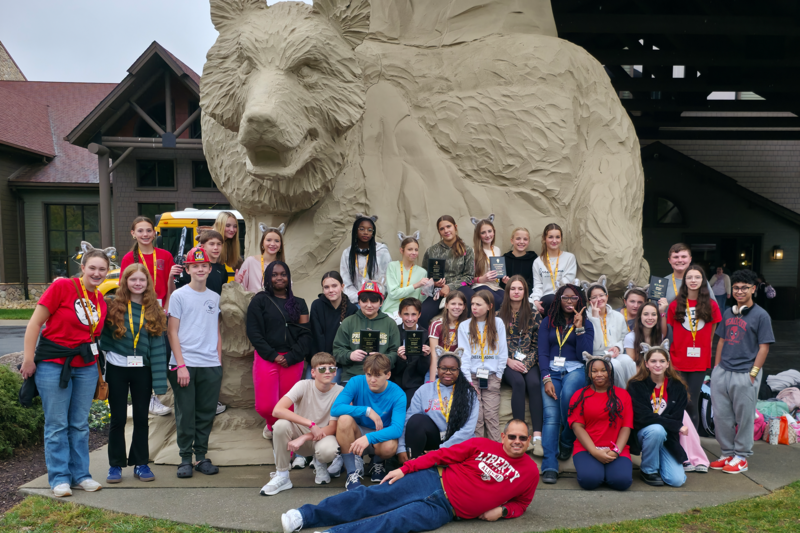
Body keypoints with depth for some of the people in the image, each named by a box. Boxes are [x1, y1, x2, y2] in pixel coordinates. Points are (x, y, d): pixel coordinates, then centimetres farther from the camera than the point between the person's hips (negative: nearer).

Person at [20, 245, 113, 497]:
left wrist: (96, 366, 12)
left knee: (80, 424, 11)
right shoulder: (62, 286, -11)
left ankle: (80, 474, 21)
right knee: (57, 425, 2)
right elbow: (35, 323, -10)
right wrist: (28, 359, -12)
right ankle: (59, 478, 13)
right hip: (53, 364, -5)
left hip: (85, 367, 5)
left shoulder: (100, 301, 6)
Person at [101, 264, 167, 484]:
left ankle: (141, 464, 21)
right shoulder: (114, 306, -1)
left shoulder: (153, 310, 3)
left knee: (141, 418, 9)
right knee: (118, 419, 7)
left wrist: (159, 379, -6)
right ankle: (116, 465, 19)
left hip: (142, 369, 1)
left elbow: (157, 345, -1)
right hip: (117, 368, -1)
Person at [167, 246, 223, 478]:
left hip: (211, 366, 4)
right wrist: (180, 365, -10)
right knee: (185, 414, 1)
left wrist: (219, 362, 11)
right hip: (185, 364, -3)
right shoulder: (179, 295, 0)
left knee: (207, 414, 7)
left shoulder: (215, 298, 13)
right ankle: (186, 458, 12)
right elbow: (172, 332, -3)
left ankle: (202, 456, 18)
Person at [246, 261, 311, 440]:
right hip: (266, 359, -1)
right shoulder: (260, 301, 7)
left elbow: (305, 333, 6)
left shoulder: (299, 303, 13)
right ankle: (272, 425, 27)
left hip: (293, 361, 2)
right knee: (265, 407, -6)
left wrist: (291, 357, -8)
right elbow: (253, 332, -1)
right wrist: (272, 355, -10)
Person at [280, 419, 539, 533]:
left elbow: (521, 502, 18)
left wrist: (501, 510, -4)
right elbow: (444, 455, 2)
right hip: (433, 481, 1)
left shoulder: (529, 472, 5)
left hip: (445, 509, 0)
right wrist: (405, 469, -4)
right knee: (373, 498, -11)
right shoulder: (483, 445, 3)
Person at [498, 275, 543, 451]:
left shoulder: (534, 315, 8)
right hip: (507, 362, -1)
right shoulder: (499, 315, 7)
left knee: (534, 383, -30)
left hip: (528, 362, 1)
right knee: (518, 382, -32)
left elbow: (537, 344, 5)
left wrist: (526, 363, -10)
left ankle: (537, 436, -36)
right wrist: (509, 361, -9)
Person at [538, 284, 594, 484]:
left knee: (567, 395, -35)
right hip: (551, 370, 1)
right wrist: (546, 379, -9)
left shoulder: (586, 324, 13)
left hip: (575, 370, -1)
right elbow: (543, 353, 6)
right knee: (550, 413, -22)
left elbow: (585, 355, -1)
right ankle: (549, 465, -30)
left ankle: (567, 440, -9)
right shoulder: (548, 323, 15)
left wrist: (579, 328, -8)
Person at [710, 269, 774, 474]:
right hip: (722, 373, 6)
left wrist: (753, 374, -11)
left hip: (744, 375, -5)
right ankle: (727, 452, 24)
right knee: (721, 416, 10)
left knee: (744, 417, 5)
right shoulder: (728, 313, 11)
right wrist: (716, 368, 12)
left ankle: (741, 456, 18)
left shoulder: (760, 315, -5)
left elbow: (764, 347, -7)